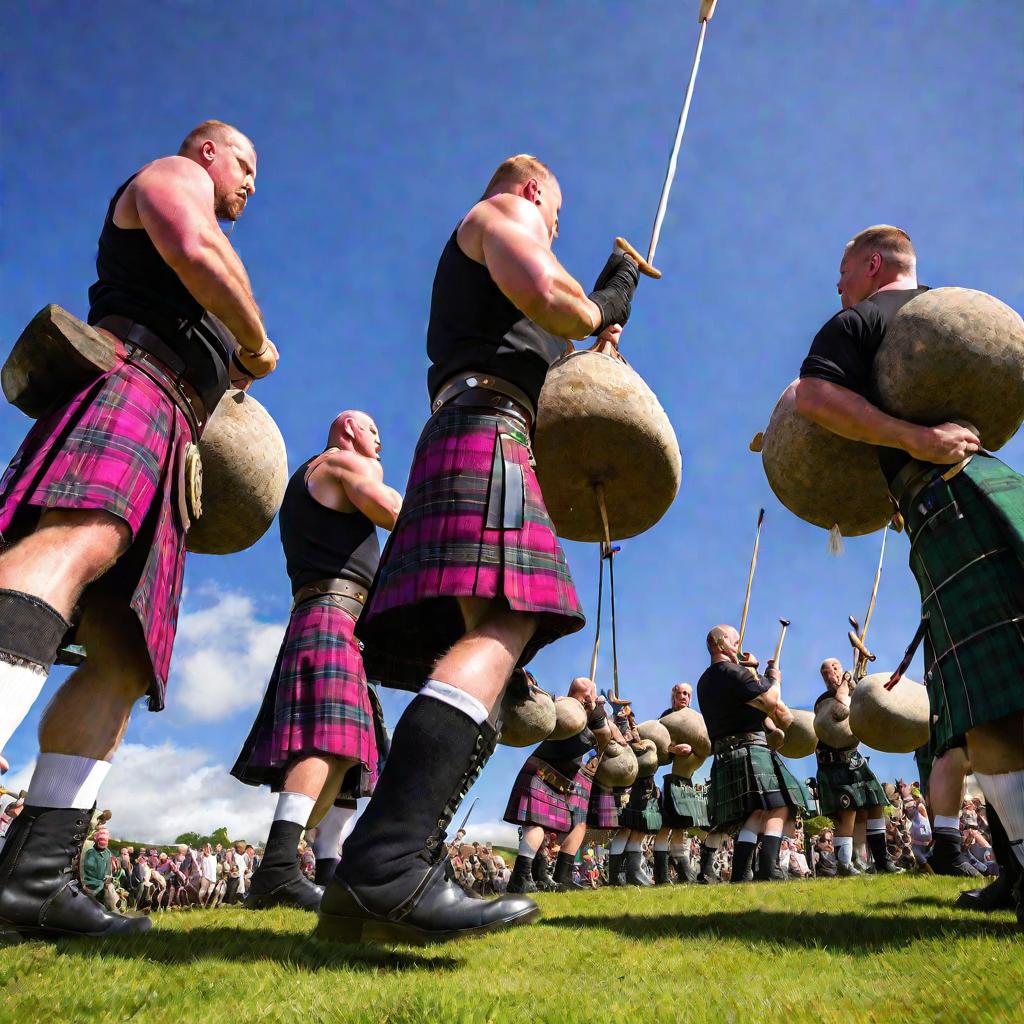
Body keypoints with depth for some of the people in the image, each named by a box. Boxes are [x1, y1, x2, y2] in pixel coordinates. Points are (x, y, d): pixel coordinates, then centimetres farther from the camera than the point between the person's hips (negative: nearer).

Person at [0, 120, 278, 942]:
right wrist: (259, 344, 4)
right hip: (128, 383, -9)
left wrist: (230, 366, 28)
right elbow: (197, 251, -7)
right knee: (78, 543, -37)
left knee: (124, 655, -6)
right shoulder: (172, 173, 16)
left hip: (164, 438, 10)